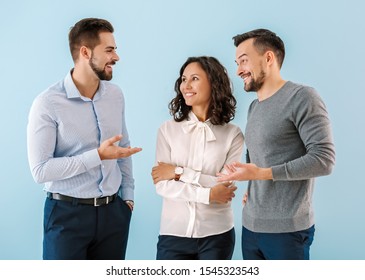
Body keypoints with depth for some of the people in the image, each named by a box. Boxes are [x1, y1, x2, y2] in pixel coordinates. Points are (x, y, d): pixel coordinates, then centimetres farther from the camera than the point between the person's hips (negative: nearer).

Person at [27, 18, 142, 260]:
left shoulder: (116, 95, 4)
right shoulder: (48, 103, -14)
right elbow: (40, 170, -18)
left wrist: (128, 195, 10)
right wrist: (98, 156, -22)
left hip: (113, 211, 5)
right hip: (67, 213, -5)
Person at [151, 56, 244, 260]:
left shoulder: (233, 134, -2)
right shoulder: (168, 130, -1)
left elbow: (228, 185, -10)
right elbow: (162, 185, -8)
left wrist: (179, 172, -12)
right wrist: (208, 195, -15)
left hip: (217, 235, 0)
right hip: (174, 233, 0)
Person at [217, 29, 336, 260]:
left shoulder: (302, 97, -10)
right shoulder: (254, 107, 14)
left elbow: (324, 159, -17)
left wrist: (262, 173, -21)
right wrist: (252, 190, 5)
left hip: (286, 228, -7)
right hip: (251, 224, 7)